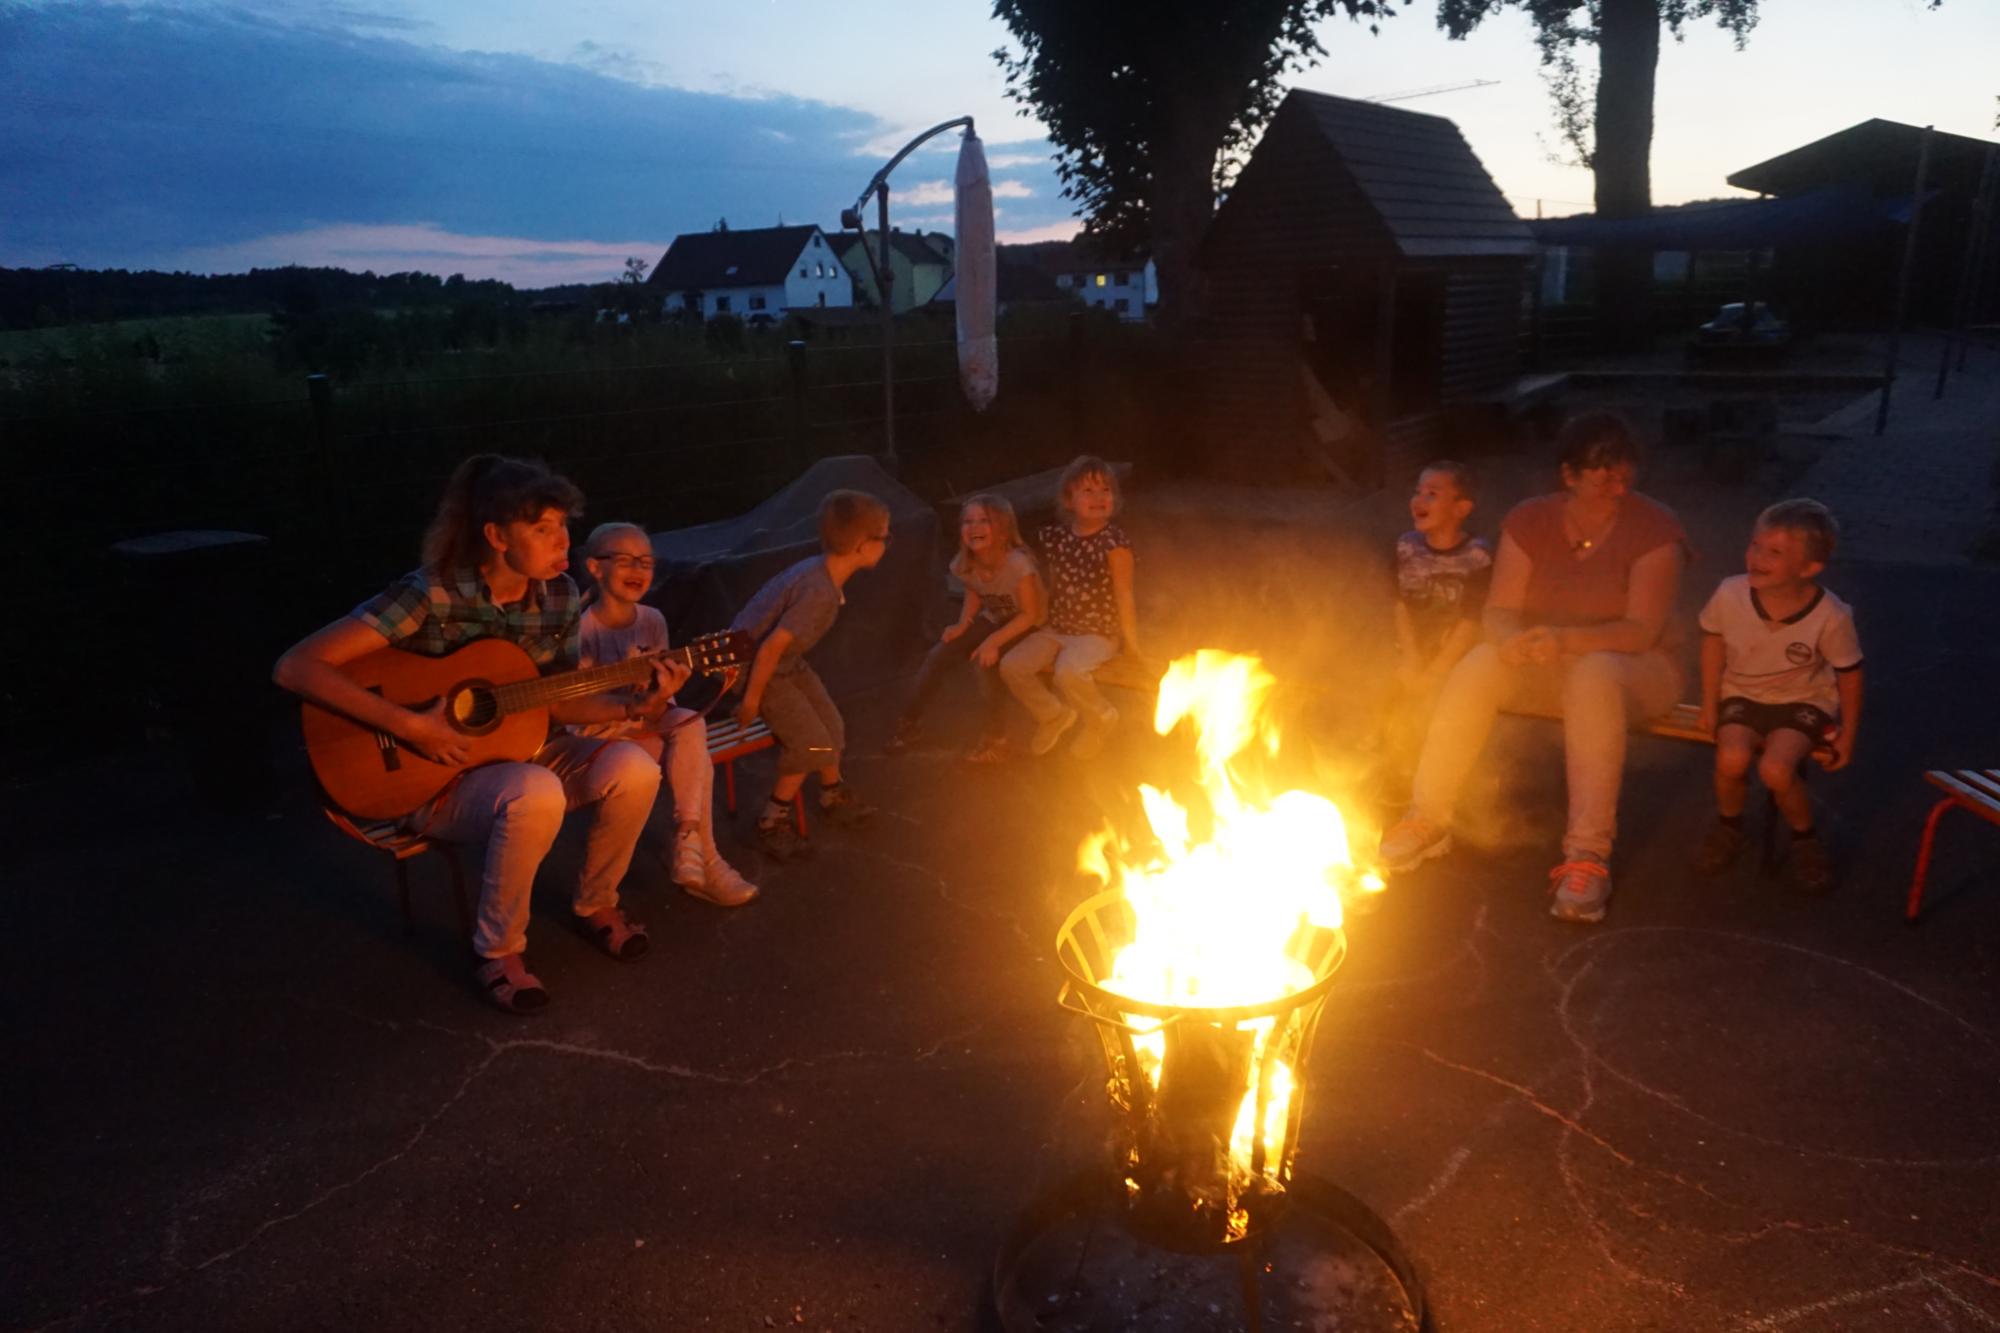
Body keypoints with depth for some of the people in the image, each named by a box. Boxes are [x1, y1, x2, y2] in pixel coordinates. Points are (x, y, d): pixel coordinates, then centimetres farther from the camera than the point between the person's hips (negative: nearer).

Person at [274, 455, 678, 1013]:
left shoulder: (558, 596, -4)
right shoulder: (430, 596, -22)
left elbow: (556, 701, 5)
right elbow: (295, 667, -25)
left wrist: (636, 704, -12)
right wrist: (409, 725, -30)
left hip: (522, 749, 6)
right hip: (436, 773, -5)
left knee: (633, 768, -21)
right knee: (537, 795, -37)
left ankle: (595, 902, 7)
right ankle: (499, 949, -12)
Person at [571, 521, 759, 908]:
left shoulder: (652, 621, 1)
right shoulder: (582, 626, -14)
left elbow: (654, 705, 0)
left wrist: (657, 701, -24)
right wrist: (631, 708, -30)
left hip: (644, 723, 5)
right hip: (598, 732, -5)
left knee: (692, 726, -26)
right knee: (694, 754, -24)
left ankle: (687, 842, -20)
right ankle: (703, 859, -13)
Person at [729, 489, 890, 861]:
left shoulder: (821, 568, -4)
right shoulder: (822, 593, -33)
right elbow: (772, 646, -31)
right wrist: (752, 698, -20)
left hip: (788, 661, 9)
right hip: (757, 663, -9)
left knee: (831, 725, 13)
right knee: (810, 741, -11)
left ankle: (834, 795, 36)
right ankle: (772, 823, 4)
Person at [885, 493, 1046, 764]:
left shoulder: (1017, 564, -31)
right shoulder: (964, 564, -12)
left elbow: (1031, 614, -25)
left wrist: (994, 641, -34)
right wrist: (963, 624, -11)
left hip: (1026, 628, -6)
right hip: (992, 619, 6)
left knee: (986, 663, -31)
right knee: (938, 656, -6)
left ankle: (994, 738, -13)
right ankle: (909, 722, 12)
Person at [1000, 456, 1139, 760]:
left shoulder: (1114, 542, -15)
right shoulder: (1055, 536, 0)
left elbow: (1124, 596, -13)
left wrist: (1131, 643, -10)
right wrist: (1044, 624, 16)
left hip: (1099, 634, -6)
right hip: (1057, 629, 6)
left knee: (1068, 671, -34)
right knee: (1011, 665, -12)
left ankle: (1099, 719, 0)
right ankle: (1053, 715, 16)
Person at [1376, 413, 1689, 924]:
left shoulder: (1653, 528, -13)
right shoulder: (1531, 520, -4)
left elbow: (1641, 631, -21)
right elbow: (1501, 611, -8)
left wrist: (1566, 639, -39)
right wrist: (1512, 640, -33)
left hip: (1634, 667, -3)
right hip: (1547, 667, 3)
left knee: (1595, 676, -39)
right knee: (1478, 665, -27)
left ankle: (1588, 853, -38)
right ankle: (1428, 818, -20)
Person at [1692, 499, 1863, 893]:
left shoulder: (1831, 616, -23)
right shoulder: (1730, 595, -21)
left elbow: (1849, 673, -7)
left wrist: (1847, 735, 1)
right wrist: (1710, 704, 3)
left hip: (1803, 701, -2)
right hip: (1742, 694, 2)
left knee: (1776, 768, -27)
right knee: (1732, 759, -26)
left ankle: (1805, 839, 5)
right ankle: (1728, 827, 6)